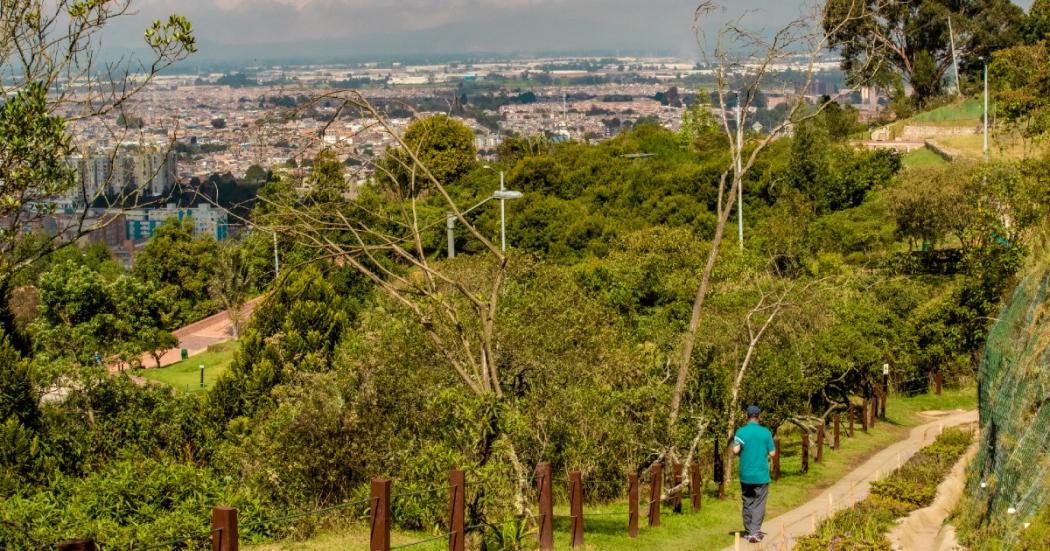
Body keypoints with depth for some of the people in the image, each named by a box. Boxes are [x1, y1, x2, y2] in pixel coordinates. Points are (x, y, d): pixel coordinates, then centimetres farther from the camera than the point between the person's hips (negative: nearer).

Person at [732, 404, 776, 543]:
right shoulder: (765, 432, -5)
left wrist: (742, 452, 7)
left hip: (746, 475, 1)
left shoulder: (741, 432, -5)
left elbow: (735, 450, -15)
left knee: (748, 503, 12)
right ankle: (755, 531, -10)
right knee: (759, 504, 1)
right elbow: (772, 453, -4)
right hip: (761, 475, -1)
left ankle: (749, 532, 15)